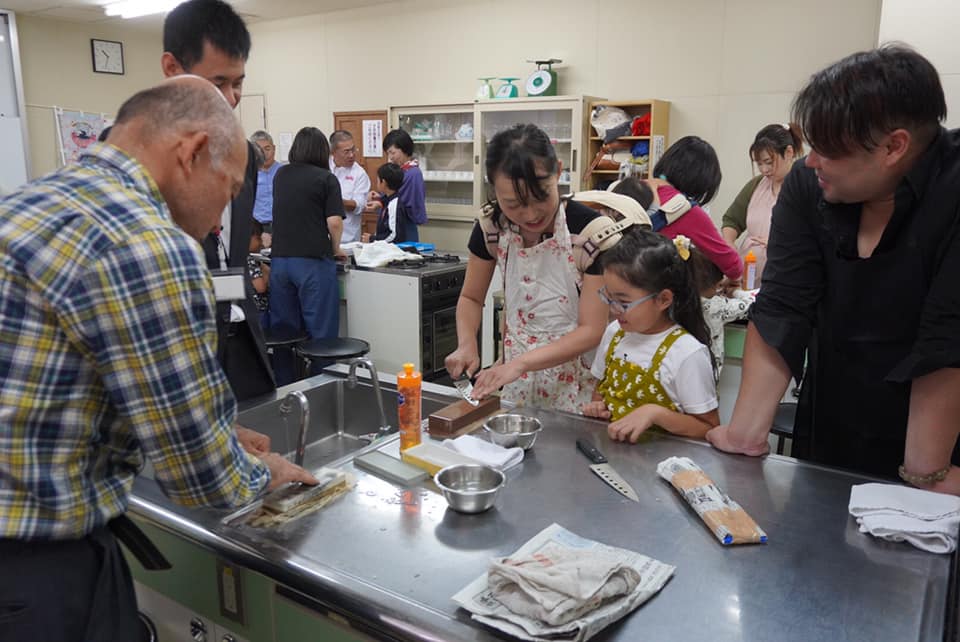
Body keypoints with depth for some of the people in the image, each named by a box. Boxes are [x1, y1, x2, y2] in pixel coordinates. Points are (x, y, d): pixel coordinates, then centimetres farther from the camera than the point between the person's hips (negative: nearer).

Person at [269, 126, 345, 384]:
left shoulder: (280, 175, 13)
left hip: (280, 259, 5)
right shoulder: (326, 179, -4)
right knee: (320, 333, 1)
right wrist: (335, 248, 6)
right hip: (313, 261, -5)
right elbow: (334, 221, -12)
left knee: (283, 331, 11)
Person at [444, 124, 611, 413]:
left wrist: (520, 363, -28)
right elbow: (471, 297, 4)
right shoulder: (492, 226, -10)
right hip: (517, 379, 4)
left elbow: (591, 330, -19)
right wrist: (466, 344, -14)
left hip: (575, 381, -3)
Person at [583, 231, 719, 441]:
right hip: (609, 446, 3)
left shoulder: (689, 353, -14)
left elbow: (709, 429, -10)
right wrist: (596, 407, 0)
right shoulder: (614, 333, 5)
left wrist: (655, 413, -21)